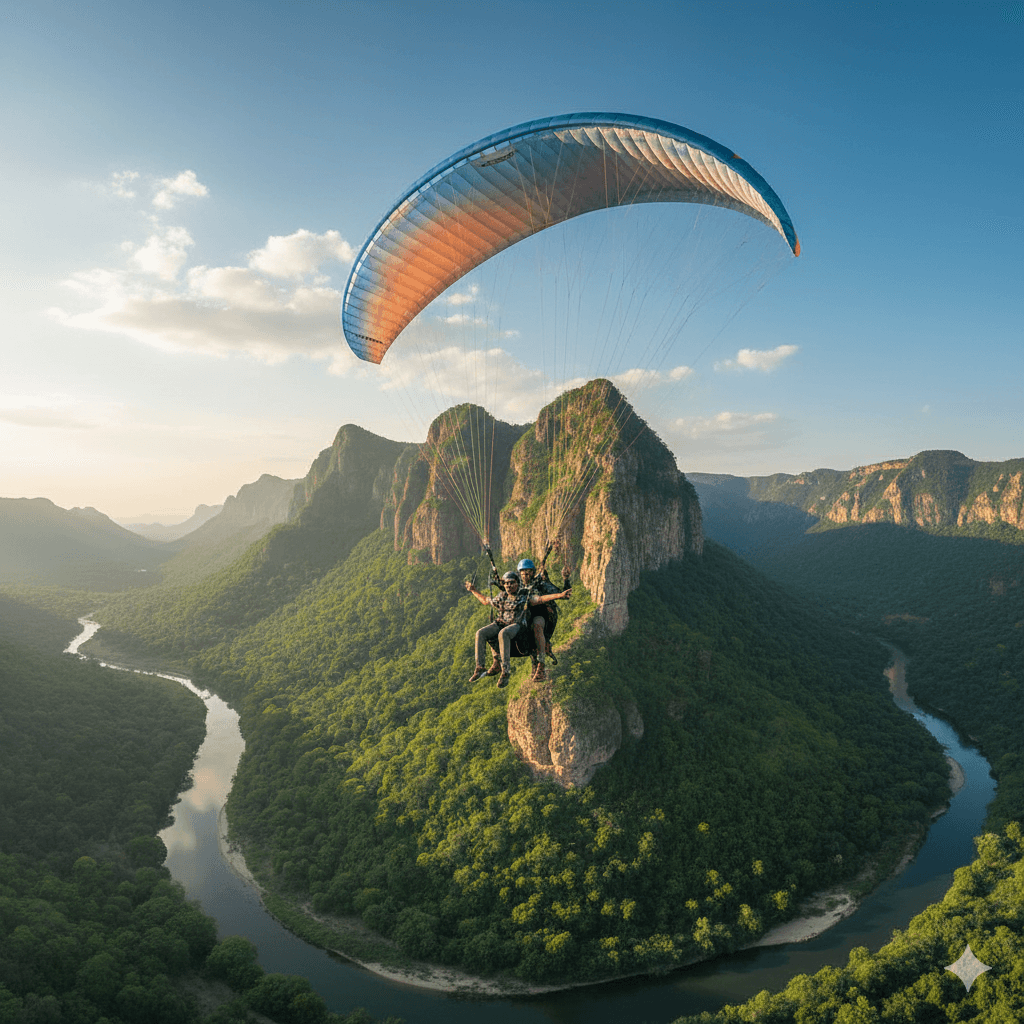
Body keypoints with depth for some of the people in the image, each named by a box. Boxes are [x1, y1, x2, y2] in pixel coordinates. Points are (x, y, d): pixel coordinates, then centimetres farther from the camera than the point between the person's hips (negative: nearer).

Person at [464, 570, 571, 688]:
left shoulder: (525, 597, 9)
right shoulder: (501, 598, 23)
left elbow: (542, 598, -4)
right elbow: (485, 600, 39)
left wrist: (560, 595, -16)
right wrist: (473, 590, 44)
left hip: (515, 625, -5)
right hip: (499, 624, 5)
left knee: (503, 633, -40)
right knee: (480, 633, -24)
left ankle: (506, 671, -40)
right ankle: (479, 668, -24)